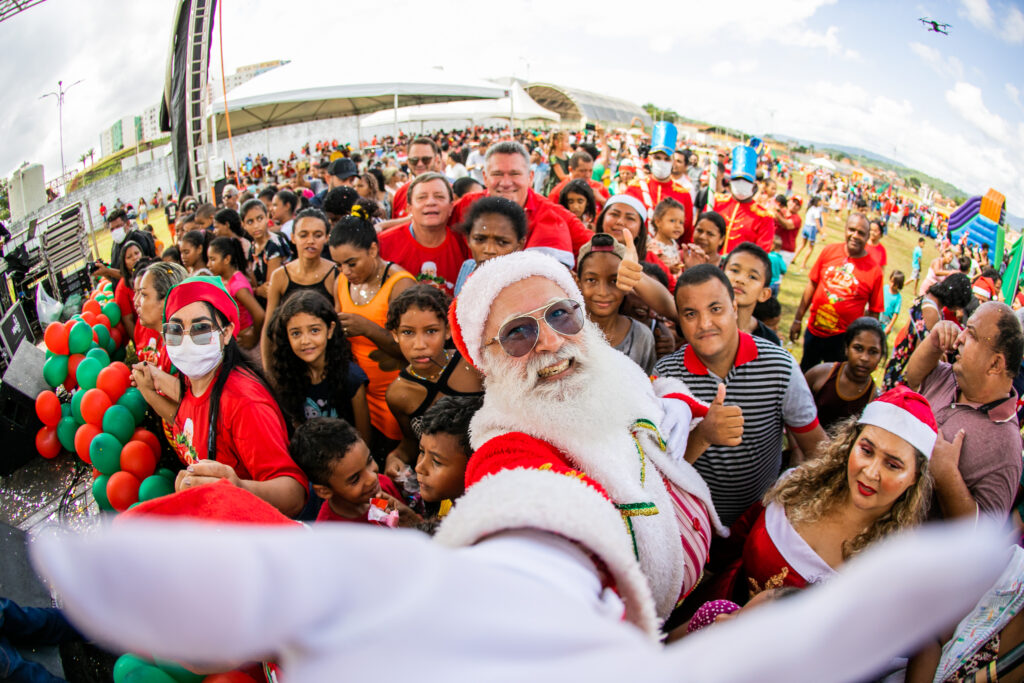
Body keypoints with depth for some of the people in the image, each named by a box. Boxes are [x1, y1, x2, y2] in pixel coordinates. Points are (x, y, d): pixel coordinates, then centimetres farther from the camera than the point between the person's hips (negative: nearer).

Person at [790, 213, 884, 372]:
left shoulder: (874, 270, -10)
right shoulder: (829, 251, -2)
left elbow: (874, 312, -6)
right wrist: (798, 319, 8)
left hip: (841, 337, -3)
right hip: (814, 329, 3)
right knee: (805, 373, 20)